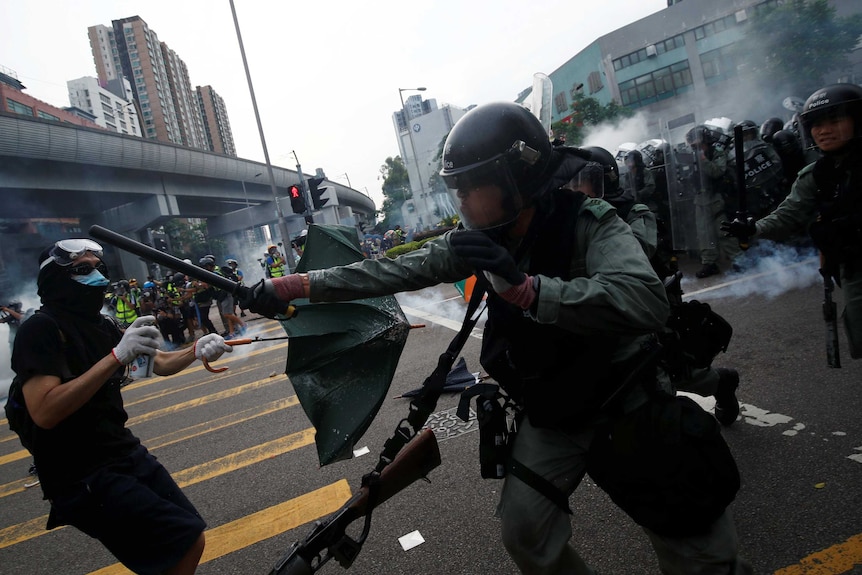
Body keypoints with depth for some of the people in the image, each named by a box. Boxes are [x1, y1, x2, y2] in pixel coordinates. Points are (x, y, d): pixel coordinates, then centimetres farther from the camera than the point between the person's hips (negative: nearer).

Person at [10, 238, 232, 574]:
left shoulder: (103, 326, 9)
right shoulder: (41, 329, -15)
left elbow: (160, 364, 15)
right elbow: (44, 413, -27)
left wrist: (196, 351, -6)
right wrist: (117, 355, -32)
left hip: (128, 455, 8)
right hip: (83, 478, -8)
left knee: (187, 541, 13)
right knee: (187, 541, -14)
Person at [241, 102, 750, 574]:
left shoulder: (588, 222, -23)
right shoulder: (481, 241, -7)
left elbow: (646, 302, -40)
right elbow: (392, 272, -8)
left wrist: (522, 286, -45)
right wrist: (290, 287, -11)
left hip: (627, 398, -4)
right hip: (550, 413, 5)